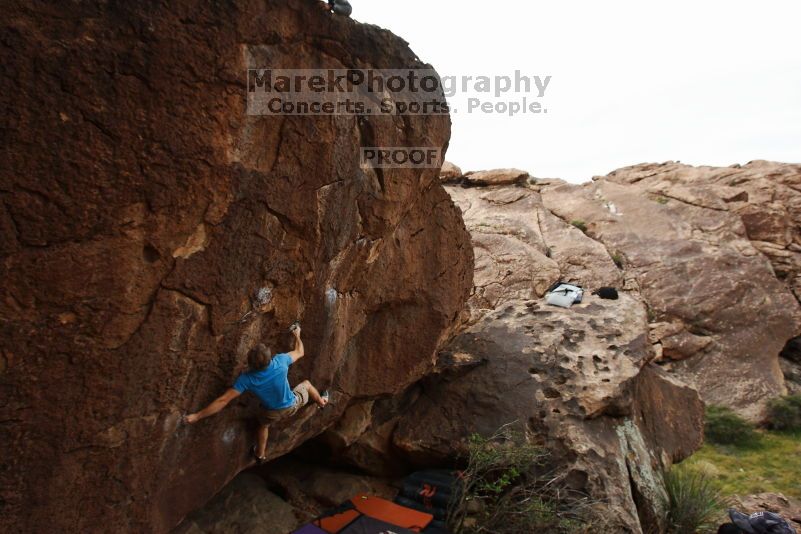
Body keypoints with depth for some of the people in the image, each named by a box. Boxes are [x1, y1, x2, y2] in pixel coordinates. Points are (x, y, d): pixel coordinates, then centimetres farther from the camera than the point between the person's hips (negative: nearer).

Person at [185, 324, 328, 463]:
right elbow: (299, 352, -12)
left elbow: (223, 400, -31)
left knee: (263, 425, 36)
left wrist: (197, 416, -24)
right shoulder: (280, 361, -34)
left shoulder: (247, 379, -32)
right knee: (306, 384, 30)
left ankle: (260, 455, 57)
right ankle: (321, 402, 58)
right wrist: (297, 335, 6)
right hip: (292, 406, 0)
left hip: (273, 413, 0)